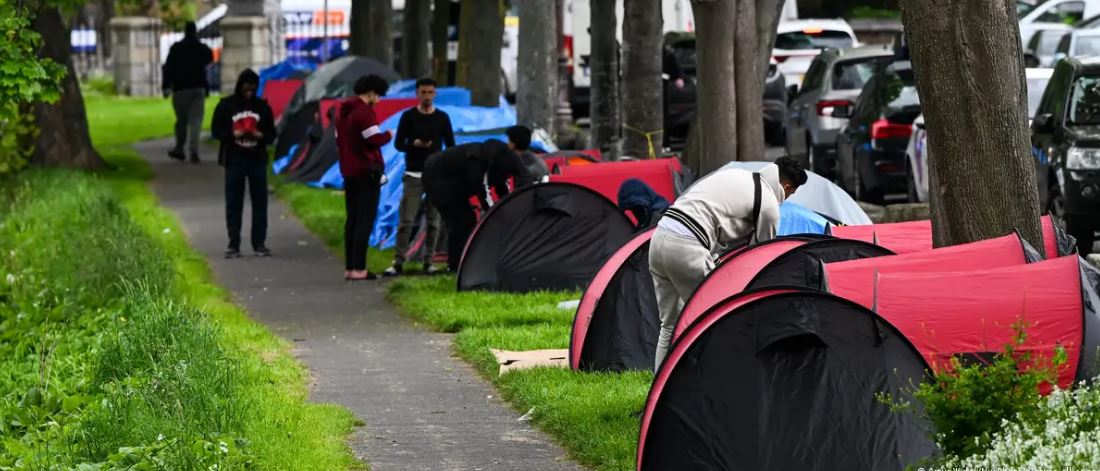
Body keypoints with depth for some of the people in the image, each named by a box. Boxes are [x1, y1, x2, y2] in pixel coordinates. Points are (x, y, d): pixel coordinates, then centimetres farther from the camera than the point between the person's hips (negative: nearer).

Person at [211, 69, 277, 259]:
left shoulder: (262, 106, 5)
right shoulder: (226, 105, 0)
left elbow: (272, 134, 9)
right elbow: (216, 130, 1)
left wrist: (261, 136, -14)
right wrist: (232, 134, -17)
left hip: (257, 160, 2)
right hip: (234, 160, -2)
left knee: (260, 202, 3)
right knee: (233, 203, 0)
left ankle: (259, 243, 9)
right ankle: (233, 245, 5)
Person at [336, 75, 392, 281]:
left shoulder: (342, 111, 14)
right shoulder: (364, 111, -15)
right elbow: (374, 139, -19)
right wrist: (388, 135, -2)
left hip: (348, 171, 9)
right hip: (367, 172, -9)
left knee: (352, 219, 11)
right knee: (365, 220, -7)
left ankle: (349, 267, 10)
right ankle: (359, 269, -10)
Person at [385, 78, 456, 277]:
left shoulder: (442, 118, 7)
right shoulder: (408, 116, 2)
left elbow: (451, 146, 11)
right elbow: (398, 143, 3)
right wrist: (415, 144, -17)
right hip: (413, 175, -2)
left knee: (433, 220, 1)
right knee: (406, 220, -7)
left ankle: (429, 261, 7)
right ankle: (398, 262, -7)